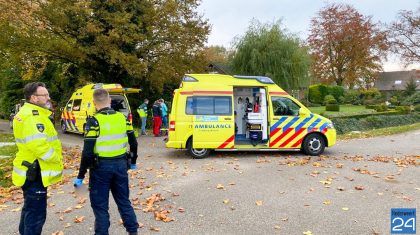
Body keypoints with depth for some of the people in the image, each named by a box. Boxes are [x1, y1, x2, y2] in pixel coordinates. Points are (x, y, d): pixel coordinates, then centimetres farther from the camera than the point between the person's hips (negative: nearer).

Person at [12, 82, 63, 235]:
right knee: (36, 213, -1)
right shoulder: (32, 116, -21)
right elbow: (39, 146, -29)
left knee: (30, 209, 24)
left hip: (30, 171, 11)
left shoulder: (28, 113, 14)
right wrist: (57, 160, -14)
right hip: (35, 172, -11)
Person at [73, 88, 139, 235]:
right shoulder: (122, 118, 2)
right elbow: (133, 143, 8)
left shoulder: (94, 121, -13)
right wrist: (133, 162, 23)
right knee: (123, 201, 19)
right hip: (121, 164, 5)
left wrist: (81, 176, -8)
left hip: (101, 166, -5)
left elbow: (88, 152, -16)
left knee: (100, 205, 10)